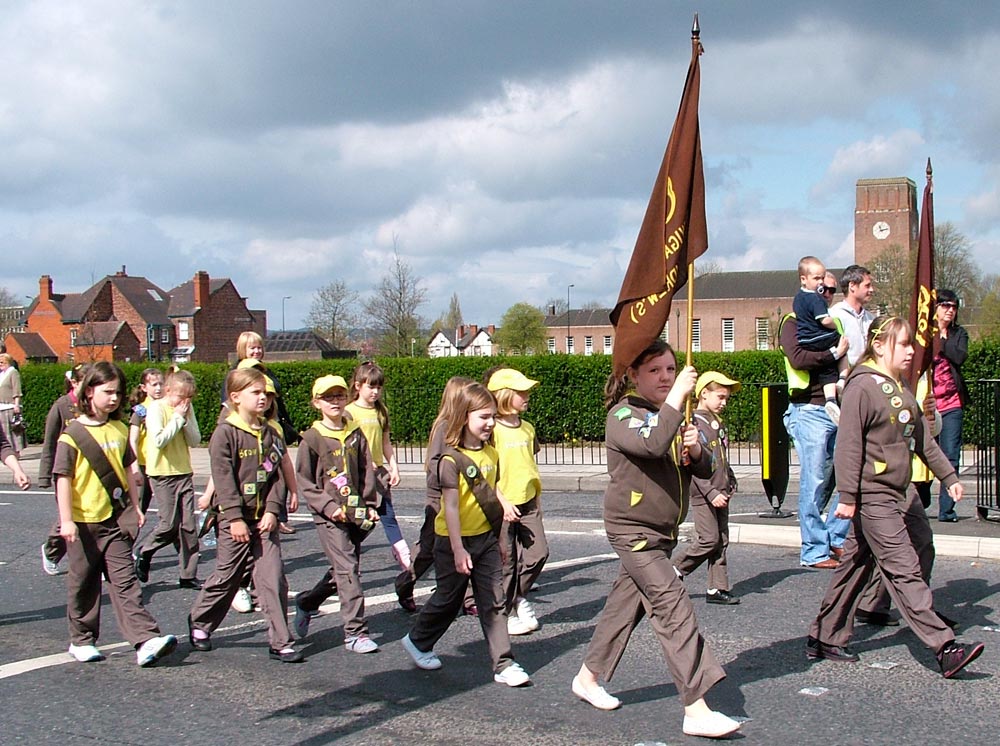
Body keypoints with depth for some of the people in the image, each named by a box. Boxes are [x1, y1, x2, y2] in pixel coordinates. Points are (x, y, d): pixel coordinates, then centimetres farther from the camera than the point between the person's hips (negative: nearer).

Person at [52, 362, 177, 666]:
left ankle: (146, 640, -12)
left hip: (115, 519, 4)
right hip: (83, 521, -4)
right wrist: (66, 520, -13)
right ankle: (81, 640, 24)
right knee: (83, 583, 9)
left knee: (125, 580, -3)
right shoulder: (73, 433, -8)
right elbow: (63, 478, -9)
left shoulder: (119, 430, 8)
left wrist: (135, 505, 16)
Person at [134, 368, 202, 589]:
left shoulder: (187, 409, 8)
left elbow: (195, 440, 3)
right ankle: (143, 552, 20)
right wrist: (178, 418, -16)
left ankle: (188, 574, 7)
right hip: (163, 473, -5)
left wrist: (185, 419, -10)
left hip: (184, 472, 5)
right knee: (169, 524, -7)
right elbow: (159, 440, -22)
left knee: (189, 525, 2)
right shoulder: (156, 408, -9)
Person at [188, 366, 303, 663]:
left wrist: (272, 510, -6)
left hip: (265, 518, 4)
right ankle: (199, 623, 33)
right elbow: (223, 479, -12)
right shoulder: (225, 433, -8)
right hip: (235, 519, -3)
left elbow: (277, 473, 5)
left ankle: (280, 642, 2)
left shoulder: (270, 432, 6)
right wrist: (235, 518, -16)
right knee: (225, 578, 9)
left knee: (273, 579, -3)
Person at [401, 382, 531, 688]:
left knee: (494, 602, 2)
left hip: (486, 537, 6)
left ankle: (504, 664, 5)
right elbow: (450, 506, -21)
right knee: (448, 599, 11)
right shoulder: (452, 458, -19)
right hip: (456, 540, -6)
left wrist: (502, 502, 3)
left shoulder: (490, 452, 3)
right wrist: (457, 549, -23)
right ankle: (417, 642, 35)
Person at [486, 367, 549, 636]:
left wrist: (538, 497, 19)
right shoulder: (493, 430, -13)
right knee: (506, 561, 2)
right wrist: (499, 502, -19)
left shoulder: (527, 428, 10)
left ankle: (519, 595, 26)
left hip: (527, 502, 6)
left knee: (538, 553, 2)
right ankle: (506, 613, 17)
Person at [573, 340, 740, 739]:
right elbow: (653, 444, -34)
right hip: (633, 530, -8)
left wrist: (695, 450, -11)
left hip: (663, 533, 8)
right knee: (674, 608, -15)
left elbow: (705, 471, 10)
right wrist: (676, 397, -29)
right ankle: (696, 709, -17)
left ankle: (587, 677, 32)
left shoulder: (671, 415, 12)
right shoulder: (623, 414, -12)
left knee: (626, 603, 16)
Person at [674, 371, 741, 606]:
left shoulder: (718, 424, 14)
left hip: (719, 493, 8)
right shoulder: (694, 424, -13)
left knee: (721, 541, 6)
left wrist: (731, 483, 15)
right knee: (709, 540, -8)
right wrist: (711, 493, -22)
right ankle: (675, 572, 9)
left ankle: (717, 589, 10)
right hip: (703, 494, -8)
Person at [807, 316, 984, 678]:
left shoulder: (901, 390, 15)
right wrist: (848, 496, -19)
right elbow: (849, 445, -17)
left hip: (893, 495, 9)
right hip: (872, 497, -9)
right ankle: (944, 648, -10)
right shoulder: (862, 387, -13)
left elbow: (923, 439, 21)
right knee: (905, 570, -9)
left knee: (855, 567, 13)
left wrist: (949, 476, 19)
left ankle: (824, 639, 20)